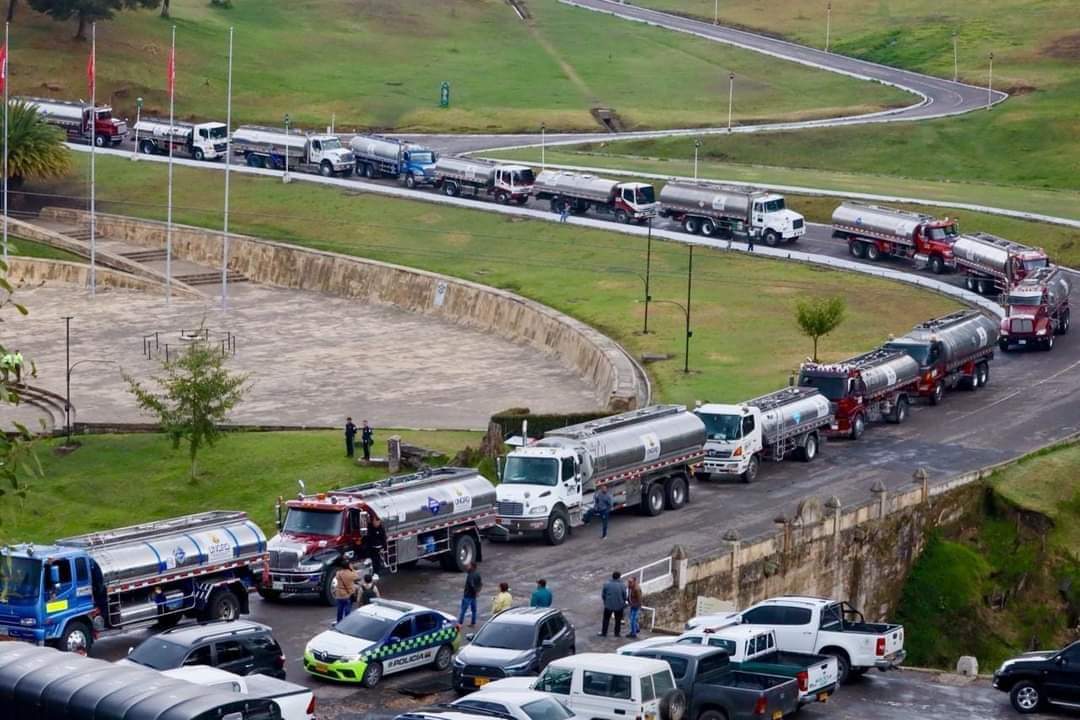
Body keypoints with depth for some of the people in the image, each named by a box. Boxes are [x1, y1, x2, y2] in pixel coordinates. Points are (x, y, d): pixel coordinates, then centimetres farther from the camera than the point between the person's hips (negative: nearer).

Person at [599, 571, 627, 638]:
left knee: (606, 619, 16)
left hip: (608, 605, 0)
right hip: (619, 606, 0)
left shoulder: (606, 584, -13)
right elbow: (625, 597, -6)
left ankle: (604, 633, 23)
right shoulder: (622, 586, -15)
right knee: (618, 620, 17)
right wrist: (623, 603, 13)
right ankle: (617, 633, 27)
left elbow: (603, 595, -4)